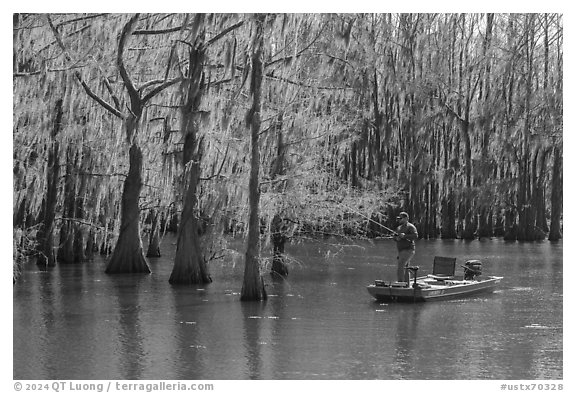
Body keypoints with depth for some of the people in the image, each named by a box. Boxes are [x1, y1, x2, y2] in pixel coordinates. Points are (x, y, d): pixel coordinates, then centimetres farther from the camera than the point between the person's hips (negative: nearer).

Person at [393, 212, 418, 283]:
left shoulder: (410, 227, -9)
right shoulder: (399, 227, 18)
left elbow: (415, 236, -22)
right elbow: (394, 237, 19)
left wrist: (405, 236, -29)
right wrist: (396, 238, -4)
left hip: (408, 250, -9)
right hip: (401, 251, 9)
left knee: (400, 267, -21)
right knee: (405, 270, 12)